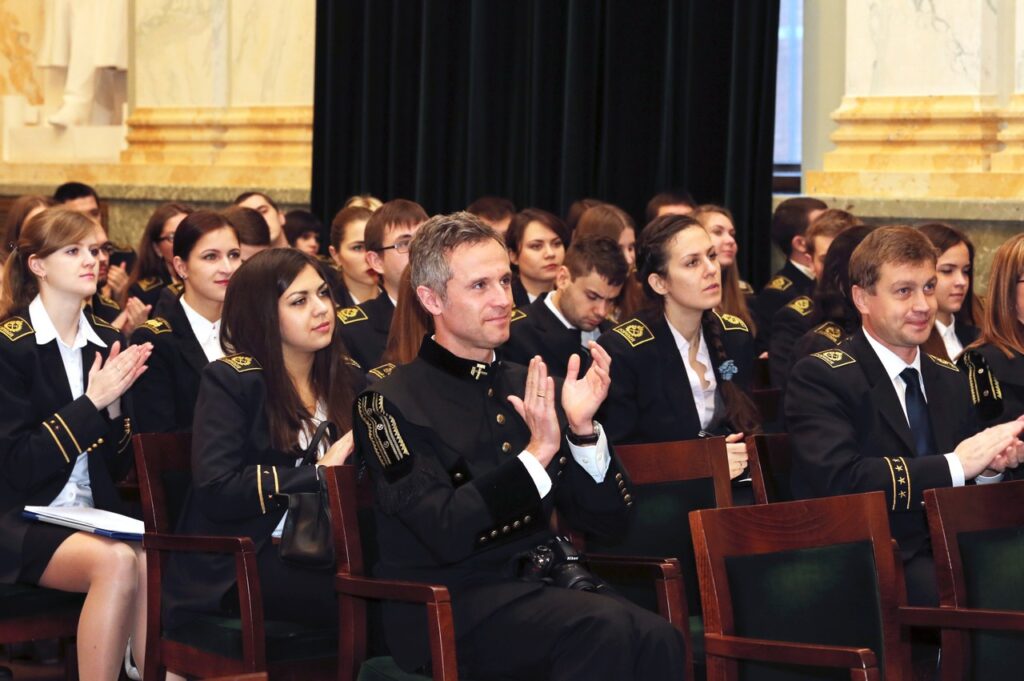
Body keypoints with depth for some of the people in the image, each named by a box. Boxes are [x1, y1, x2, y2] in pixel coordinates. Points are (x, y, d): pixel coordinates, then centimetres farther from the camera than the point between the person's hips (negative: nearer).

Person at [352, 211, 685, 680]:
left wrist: (582, 428, -5)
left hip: (541, 585, 5)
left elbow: (607, 519, 11)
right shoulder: (392, 403, -2)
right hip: (452, 605, -5)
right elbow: (447, 535, -15)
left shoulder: (530, 387, 15)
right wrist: (535, 454, -19)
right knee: (605, 627, -32)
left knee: (657, 639, -28)